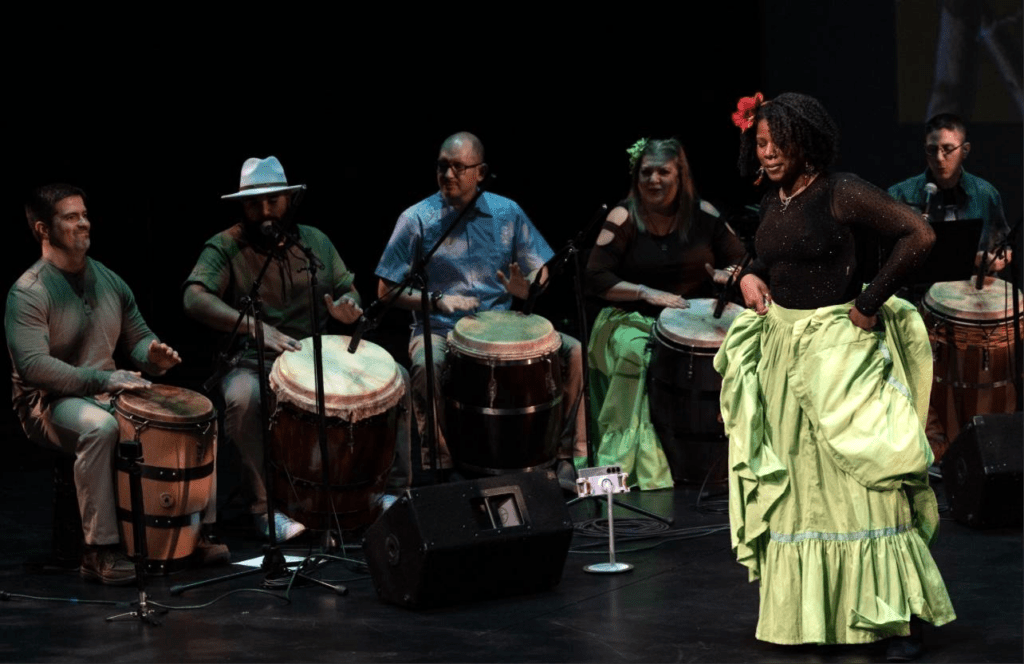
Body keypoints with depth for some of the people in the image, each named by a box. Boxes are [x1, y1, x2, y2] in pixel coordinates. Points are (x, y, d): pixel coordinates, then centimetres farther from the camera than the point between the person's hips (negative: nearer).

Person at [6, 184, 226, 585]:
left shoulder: (109, 281, 11)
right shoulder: (29, 292, -13)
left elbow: (137, 337, 19)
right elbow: (32, 364, -24)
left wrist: (153, 356, -8)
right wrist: (102, 379, -30)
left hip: (110, 394, 7)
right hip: (50, 403, -7)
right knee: (100, 428, -40)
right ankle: (99, 552, -33)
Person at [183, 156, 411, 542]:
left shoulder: (314, 241, 12)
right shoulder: (224, 247, -5)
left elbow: (349, 292, 17)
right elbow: (194, 299, -21)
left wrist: (346, 307, -11)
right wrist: (255, 328, -34)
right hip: (253, 363, -4)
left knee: (395, 378, -13)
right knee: (243, 399, -39)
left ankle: (394, 489, -1)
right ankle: (264, 507, -22)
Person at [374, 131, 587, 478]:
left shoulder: (507, 213, 7)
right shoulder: (417, 219, -2)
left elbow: (540, 274, 9)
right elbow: (387, 290, -2)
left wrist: (525, 287, -15)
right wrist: (439, 301, -17)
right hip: (439, 329, -3)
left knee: (573, 351, -16)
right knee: (427, 366, -38)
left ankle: (573, 454, -6)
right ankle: (442, 461, -25)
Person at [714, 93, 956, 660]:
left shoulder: (842, 193, -11)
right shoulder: (772, 202, 11)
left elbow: (919, 236, -19)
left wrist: (869, 303, -16)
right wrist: (750, 276, 6)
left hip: (838, 349, -8)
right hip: (781, 349, 8)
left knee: (856, 481, -8)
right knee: (795, 481, 10)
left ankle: (899, 618, -3)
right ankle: (810, 613, 17)